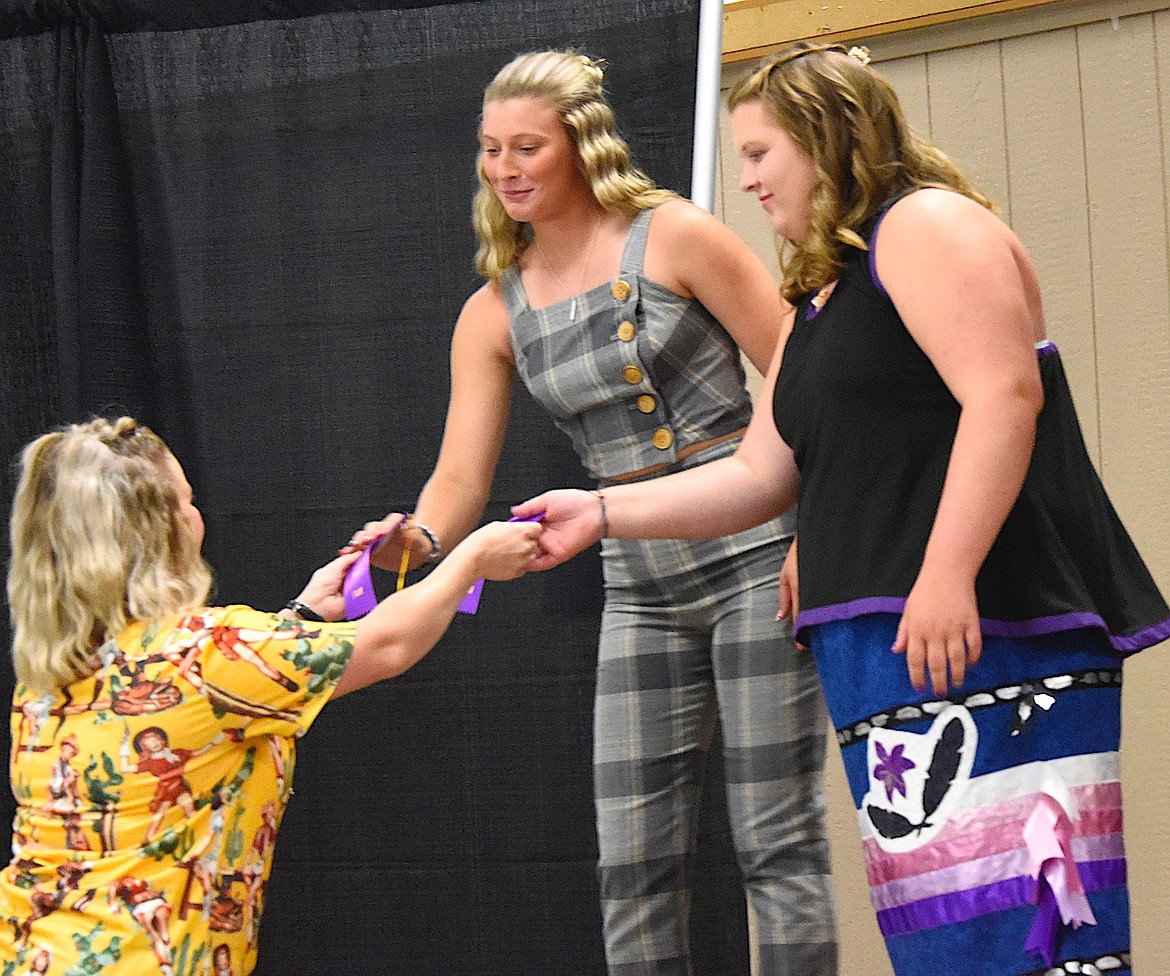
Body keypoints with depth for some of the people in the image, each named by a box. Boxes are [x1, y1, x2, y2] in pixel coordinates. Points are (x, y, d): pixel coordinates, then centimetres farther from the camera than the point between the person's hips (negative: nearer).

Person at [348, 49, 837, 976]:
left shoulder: (674, 238, -6)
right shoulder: (494, 313, 8)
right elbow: (461, 476, 3)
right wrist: (420, 538, -20)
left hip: (755, 557, -5)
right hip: (641, 586, 5)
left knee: (778, 842, -6)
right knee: (633, 861, 3)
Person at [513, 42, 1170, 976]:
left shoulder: (926, 226, -4)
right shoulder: (817, 303, 25)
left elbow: (1003, 393, -17)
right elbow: (761, 474, 26)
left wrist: (947, 572, -25)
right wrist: (603, 513, 20)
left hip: (982, 631, -9)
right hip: (878, 644, 10)